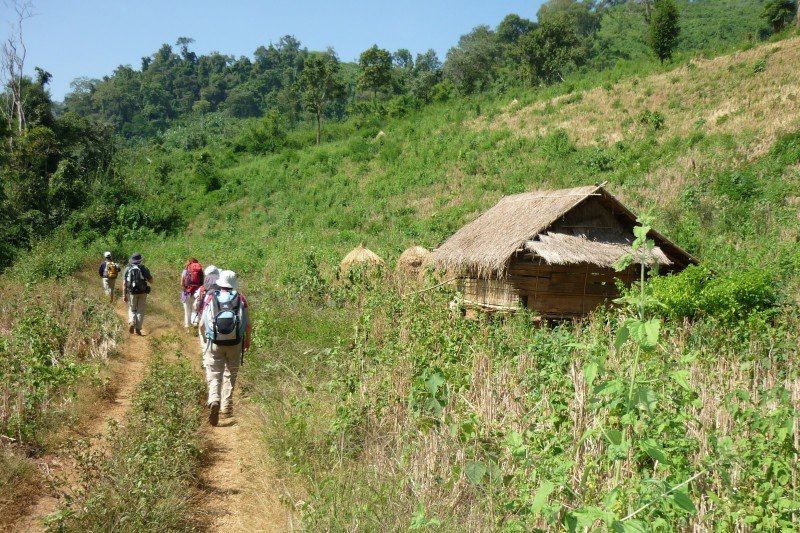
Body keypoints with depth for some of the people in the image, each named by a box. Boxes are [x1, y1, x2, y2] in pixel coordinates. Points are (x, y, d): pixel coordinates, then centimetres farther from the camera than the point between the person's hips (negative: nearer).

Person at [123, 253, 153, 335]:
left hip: (132, 292, 1)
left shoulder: (127, 269, 1)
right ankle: (138, 329, 6)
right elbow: (151, 281, 2)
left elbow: (124, 283, -4)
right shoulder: (144, 268, -2)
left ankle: (132, 323, -8)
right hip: (142, 292, -1)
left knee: (132, 310, 16)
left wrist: (124, 295, -3)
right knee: (140, 311, 8)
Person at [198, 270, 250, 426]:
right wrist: (248, 340, 19)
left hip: (214, 344, -1)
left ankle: (214, 401, -23)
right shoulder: (241, 299, -1)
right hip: (234, 344, 1)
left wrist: (204, 339, 21)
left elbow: (202, 324, 1)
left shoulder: (210, 298, -1)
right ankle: (227, 407, 20)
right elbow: (247, 324, 1)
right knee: (230, 375, 18)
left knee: (214, 375, 2)